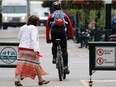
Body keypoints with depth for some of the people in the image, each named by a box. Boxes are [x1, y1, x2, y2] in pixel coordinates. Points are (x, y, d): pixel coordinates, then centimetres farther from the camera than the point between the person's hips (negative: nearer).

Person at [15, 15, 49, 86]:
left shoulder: (23, 27, 12)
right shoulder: (34, 28, -8)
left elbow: (19, 37, 21)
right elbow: (34, 39, -18)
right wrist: (36, 50, -22)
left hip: (21, 48, 5)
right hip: (30, 49, -5)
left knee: (21, 64, -2)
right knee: (36, 64, 8)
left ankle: (17, 79, -17)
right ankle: (40, 80, 19)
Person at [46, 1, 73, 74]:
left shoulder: (51, 16, 20)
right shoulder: (64, 15, 22)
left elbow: (47, 28, 17)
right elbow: (70, 26, 20)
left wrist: (47, 39, 21)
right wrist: (70, 36, 29)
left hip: (54, 32, 1)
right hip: (62, 32, -1)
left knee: (54, 46, 30)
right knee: (64, 50, 4)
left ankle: (54, 58, 10)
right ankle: (66, 66, -5)